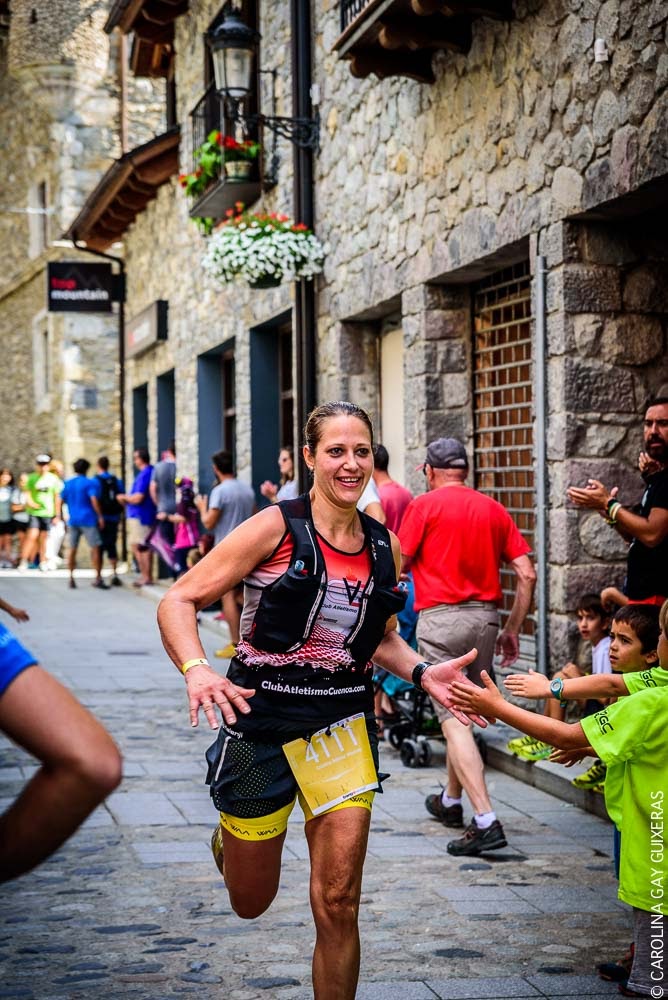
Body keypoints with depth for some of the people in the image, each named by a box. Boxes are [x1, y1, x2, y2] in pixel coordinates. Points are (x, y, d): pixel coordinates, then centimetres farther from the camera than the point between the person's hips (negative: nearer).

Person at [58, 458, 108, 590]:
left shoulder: (67, 484, 10)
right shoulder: (90, 483, -6)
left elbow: (60, 501, 10)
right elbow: (94, 500, -15)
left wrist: (59, 516, 16)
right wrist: (100, 516, -10)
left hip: (72, 520, 5)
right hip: (88, 520, -5)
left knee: (72, 549, 10)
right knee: (95, 548, -1)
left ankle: (71, 579, 10)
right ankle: (98, 578, -5)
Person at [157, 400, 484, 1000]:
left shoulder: (385, 546, 4)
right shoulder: (275, 529, -10)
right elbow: (178, 601, -11)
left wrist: (423, 673, 1)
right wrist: (196, 670, -29)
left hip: (343, 726, 3)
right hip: (261, 722, -2)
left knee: (339, 904, -5)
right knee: (251, 902, 13)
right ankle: (232, 835, 48)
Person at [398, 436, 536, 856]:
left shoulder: (424, 505, -2)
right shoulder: (493, 509, 10)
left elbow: (397, 567, -3)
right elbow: (527, 574, 6)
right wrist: (513, 629, 13)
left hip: (441, 617, -6)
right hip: (486, 616, 6)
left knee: (453, 719, -8)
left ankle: (487, 821, -18)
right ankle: (451, 802, 38)